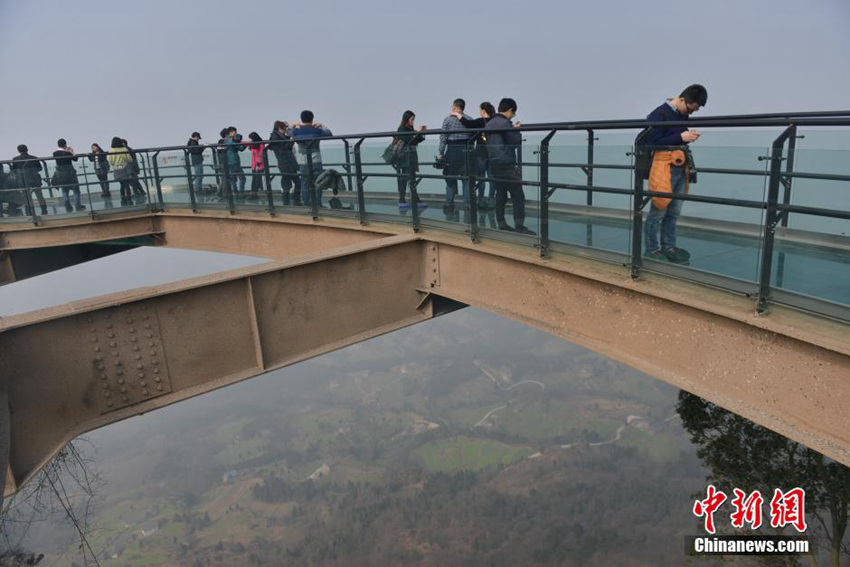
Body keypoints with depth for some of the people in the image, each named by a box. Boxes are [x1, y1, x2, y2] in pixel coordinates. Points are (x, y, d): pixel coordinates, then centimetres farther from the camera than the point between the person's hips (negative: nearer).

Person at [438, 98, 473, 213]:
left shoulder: (448, 119, -3)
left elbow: (443, 138, -6)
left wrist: (440, 153, -1)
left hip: (452, 150, -2)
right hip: (466, 150, 2)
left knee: (451, 178, 5)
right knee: (466, 178, 6)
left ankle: (449, 204, 5)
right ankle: (468, 203, 5)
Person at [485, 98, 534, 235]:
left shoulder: (489, 124, 14)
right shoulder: (505, 123, -12)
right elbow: (515, 142, -11)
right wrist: (517, 131, 8)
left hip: (494, 164, 9)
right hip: (507, 164, -9)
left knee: (500, 194, 10)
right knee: (518, 195, -6)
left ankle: (501, 224, 10)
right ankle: (519, 225, -9)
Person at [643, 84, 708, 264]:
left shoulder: (683, 114, 12)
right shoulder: (659, 115, -12)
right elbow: (652, 142, -17)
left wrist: (690, 137, 3)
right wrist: (681, 137, -18)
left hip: (681, 168, 8)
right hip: (664, 168, -8)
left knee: (674, 212, 12)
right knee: (658, 212, -4)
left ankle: (668, 246, 22)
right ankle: (651, 250, 4)